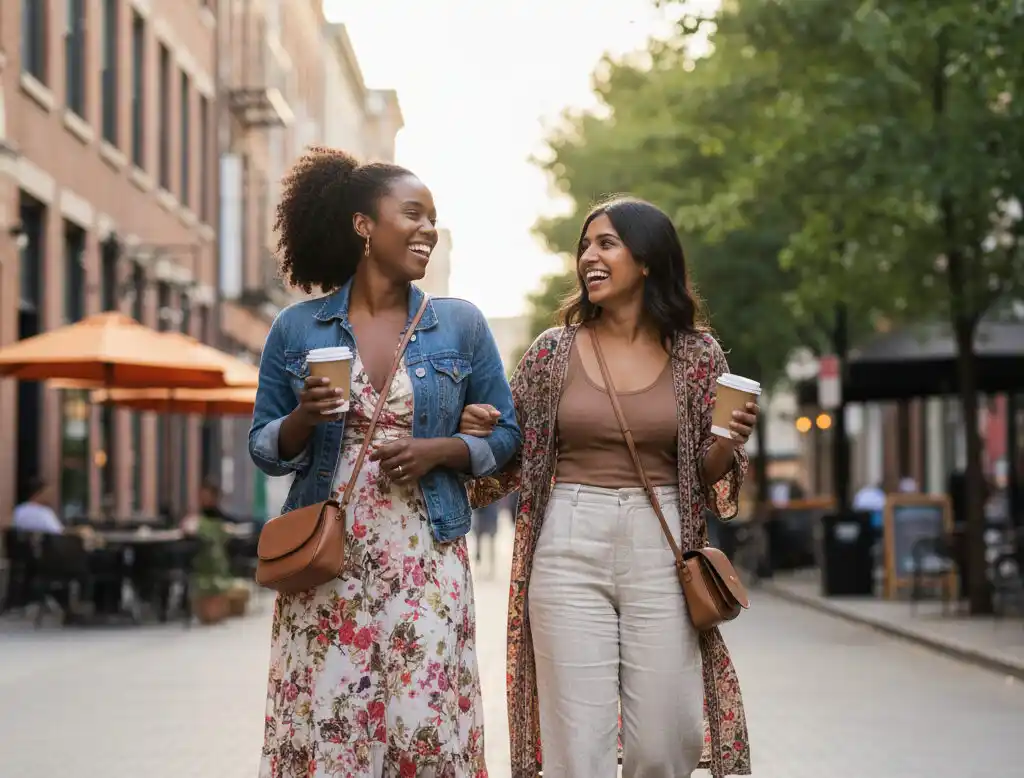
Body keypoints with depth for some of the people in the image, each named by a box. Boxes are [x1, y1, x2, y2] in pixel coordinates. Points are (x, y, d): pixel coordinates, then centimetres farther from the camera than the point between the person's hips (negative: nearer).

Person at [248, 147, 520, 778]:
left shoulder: (460, 324, 6)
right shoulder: (297, 329, 4)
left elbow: (505, 435, 9)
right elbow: (265, 448, 9)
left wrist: (438, 450, -9)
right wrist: (305, 417, -12)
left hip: (426, 560, 0)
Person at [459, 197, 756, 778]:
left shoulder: (698, 355, 4)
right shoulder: (555, 352, 4)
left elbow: (707, 475, 8)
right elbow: (513, 459, 10)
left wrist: (729, 443, -12)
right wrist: (476, 431, -10)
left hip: (659, 553, 0)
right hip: (568, 552, 0)